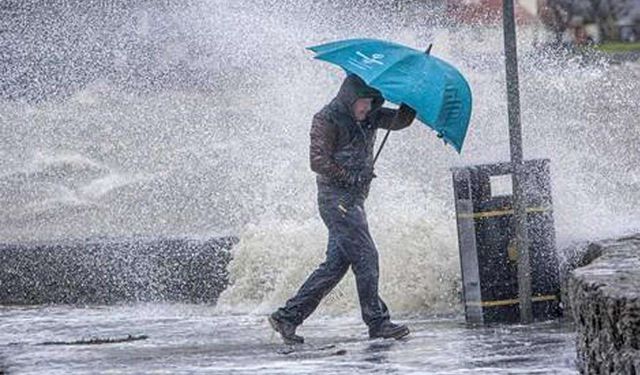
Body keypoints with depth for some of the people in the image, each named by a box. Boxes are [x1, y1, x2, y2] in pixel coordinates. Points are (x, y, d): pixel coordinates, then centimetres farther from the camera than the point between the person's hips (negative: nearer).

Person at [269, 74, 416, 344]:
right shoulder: (327, 120, -10)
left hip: (354, 199, 9)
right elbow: (318, 162, -14)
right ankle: (377, 322, -9)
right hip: (336, 197, -9)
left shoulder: (369, 118, 14)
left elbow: (400, 120, 11)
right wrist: (352, 177, -15)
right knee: (365, 257, -12)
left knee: (336, 263, 7)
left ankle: (288, 316, 9)